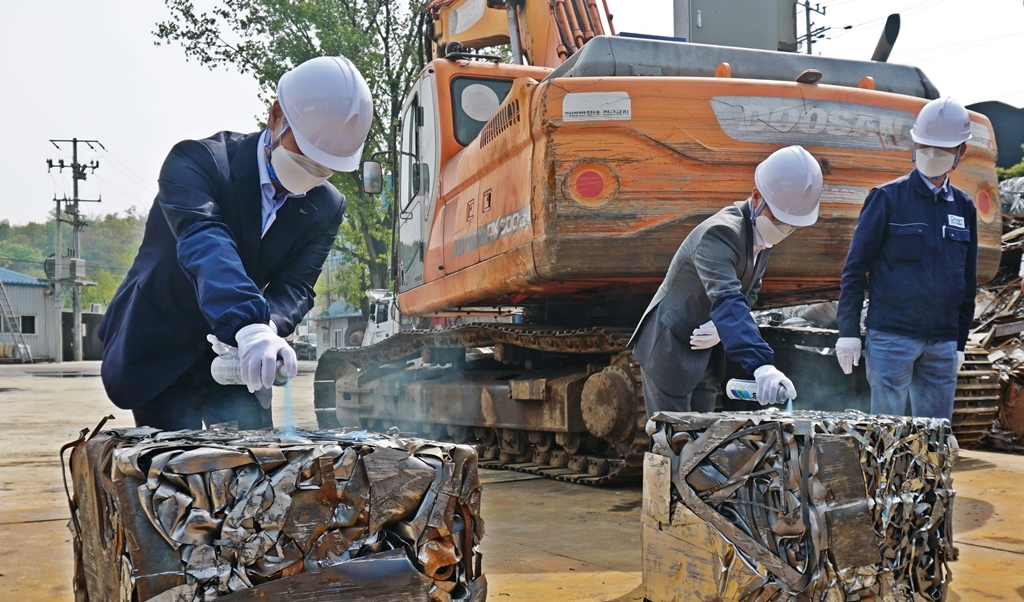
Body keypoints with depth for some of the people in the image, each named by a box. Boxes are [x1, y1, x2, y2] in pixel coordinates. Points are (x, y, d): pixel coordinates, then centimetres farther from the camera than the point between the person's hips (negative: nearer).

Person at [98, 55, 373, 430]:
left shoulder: (325, 208, -4)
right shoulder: (197, 161, -20)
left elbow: (295, 286, -12)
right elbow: (202, 243, -38)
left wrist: (265, 328, -36)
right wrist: (248, 325, -55)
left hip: (234, 358, 5)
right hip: (161, 351, -4)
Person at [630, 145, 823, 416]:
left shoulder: (762, 234, 0)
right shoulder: (720, 233, -27)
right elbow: (726, 301, -41)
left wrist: (723, 326, -12)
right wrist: (761, 365, -52)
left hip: (705, 354, 8)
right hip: (670, 351, -8)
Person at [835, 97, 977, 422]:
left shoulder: (964, 207, 12)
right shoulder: (888, 198, -2)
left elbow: (968, 280, 17)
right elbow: (855, 267, -4)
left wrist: (960, 343, 16)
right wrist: (848, 331, -8)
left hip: (942, 343, 5)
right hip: (891, 337, -5)